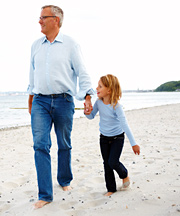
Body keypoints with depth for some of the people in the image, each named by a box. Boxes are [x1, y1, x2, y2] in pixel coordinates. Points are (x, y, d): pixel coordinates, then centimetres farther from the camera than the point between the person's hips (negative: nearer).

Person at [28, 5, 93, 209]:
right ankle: (45, 195, -4)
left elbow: (82, 72, -1)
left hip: (64, 101, -2)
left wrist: (87, 97, -11)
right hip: (40, 102, 2)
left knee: (64, 145, 8)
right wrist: (31, 97, 22)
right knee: (40, 145, -9)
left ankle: (65, 181, 31)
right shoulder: (36, 45, 12)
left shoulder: (70, 44, 0)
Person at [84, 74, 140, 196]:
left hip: (117, 138, -5)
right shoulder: (99, 102, -9)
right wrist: (87, 113, -22)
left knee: (113, 162, -11)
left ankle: (125, 174, 23)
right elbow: (92, 116, 4)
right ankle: (111, 189, 21)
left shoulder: (116, 105, -25)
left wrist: (133, 143, -25)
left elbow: (124, 124, -26)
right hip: (104, 138, 5)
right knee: (107, 164, 7)